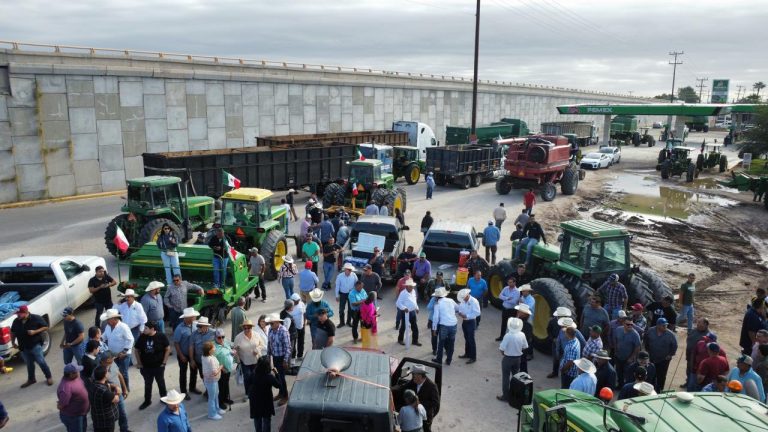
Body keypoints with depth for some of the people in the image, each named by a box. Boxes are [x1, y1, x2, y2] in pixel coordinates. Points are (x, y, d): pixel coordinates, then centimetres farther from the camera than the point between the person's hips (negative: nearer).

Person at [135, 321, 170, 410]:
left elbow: (168, 349, -8)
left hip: (158, 366, -2)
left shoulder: (161, 336, -16)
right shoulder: (142, 337, -9)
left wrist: (164, 362, -9)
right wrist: (139, 363, 2)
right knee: (147, 384, 15)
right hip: (146, 366, 2)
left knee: (161, 382, 16)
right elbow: (137, 350, 4)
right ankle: (147, 401, 32)